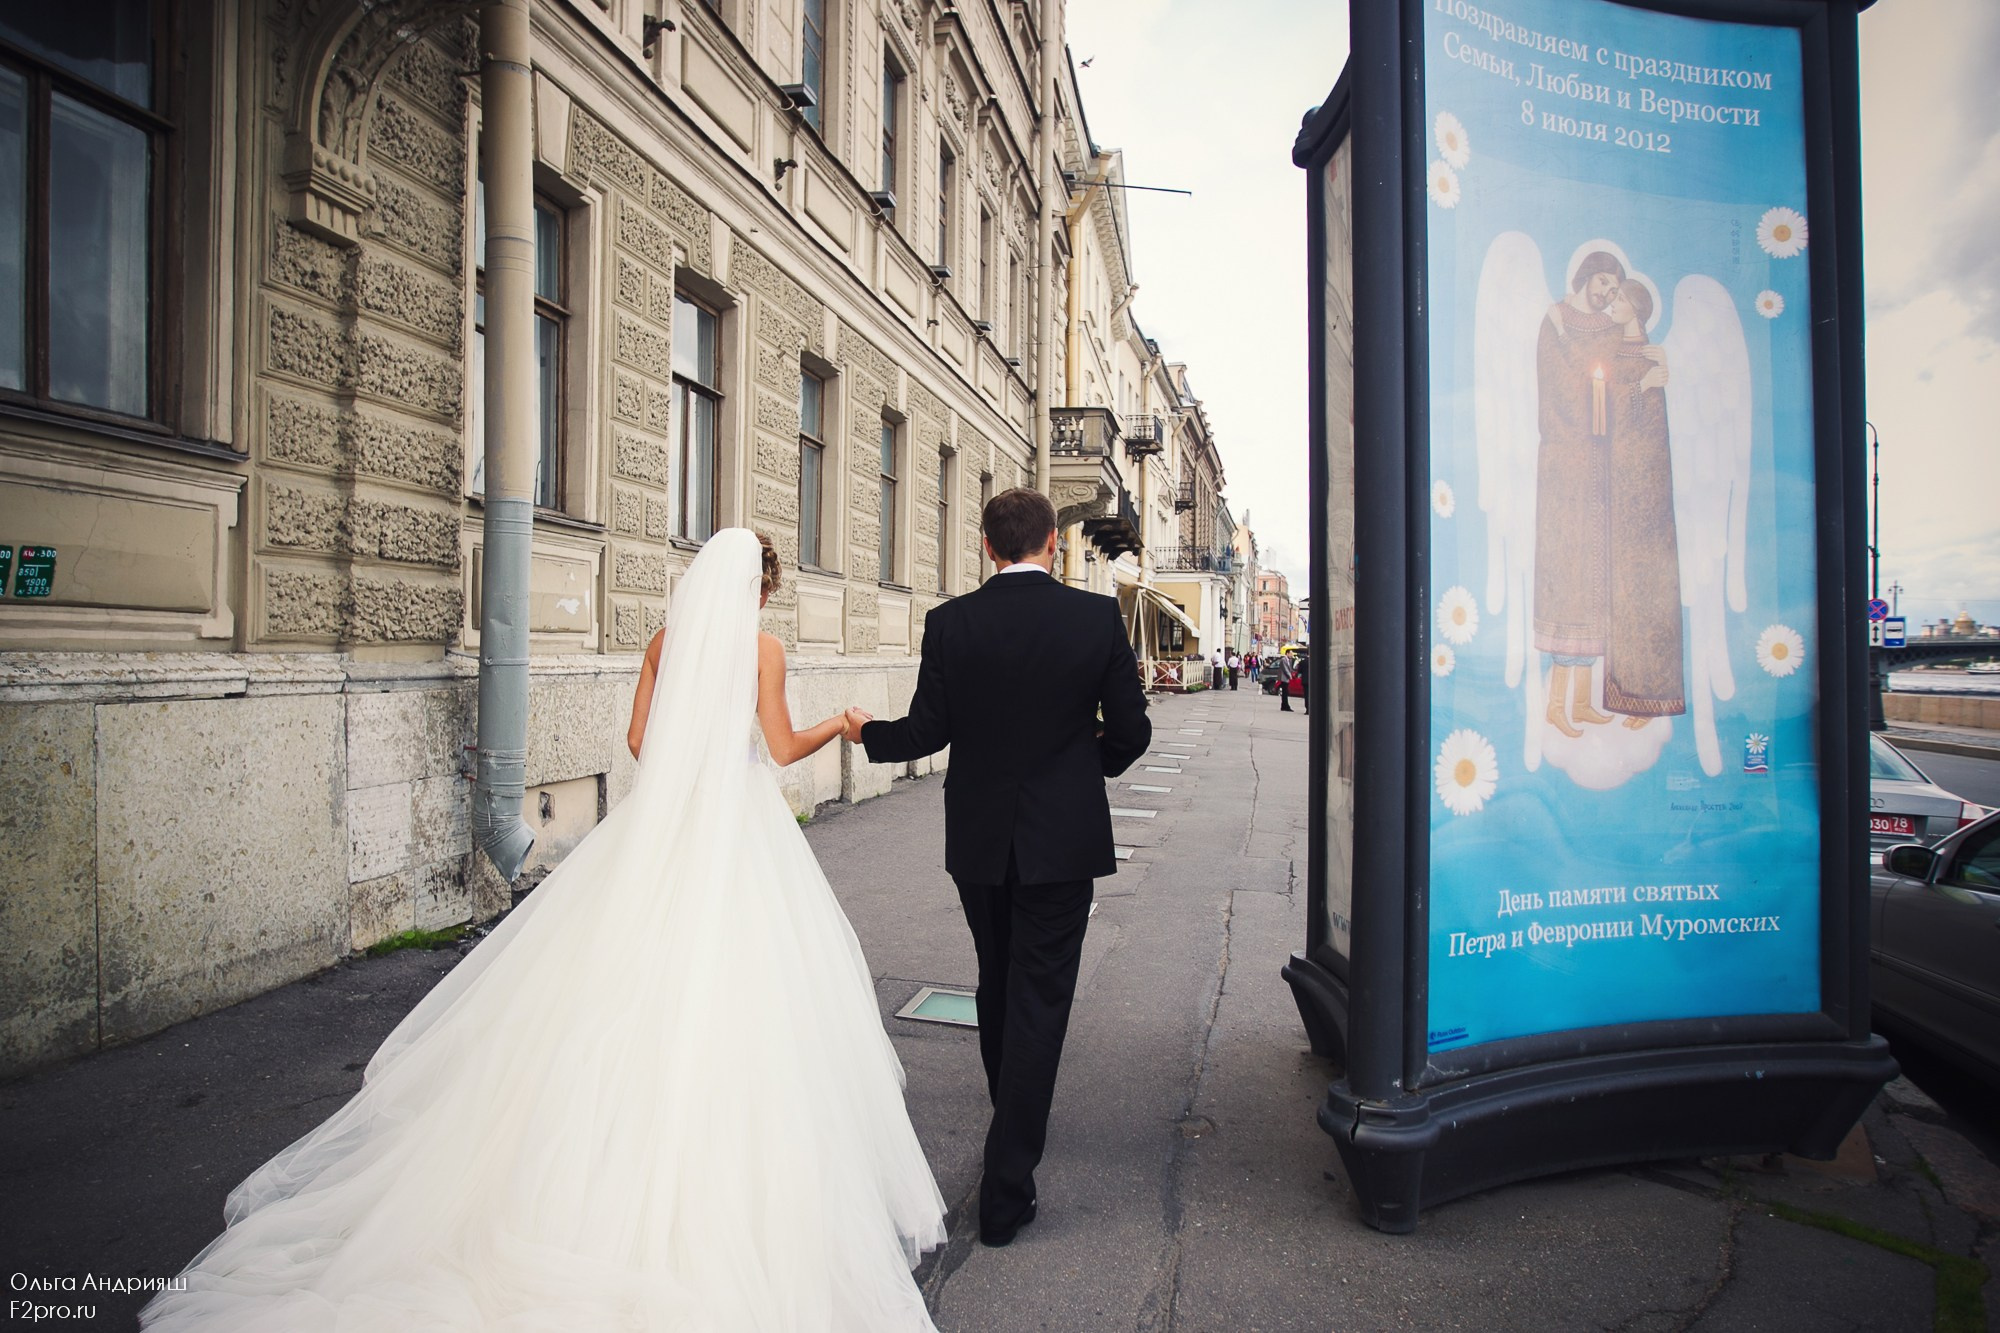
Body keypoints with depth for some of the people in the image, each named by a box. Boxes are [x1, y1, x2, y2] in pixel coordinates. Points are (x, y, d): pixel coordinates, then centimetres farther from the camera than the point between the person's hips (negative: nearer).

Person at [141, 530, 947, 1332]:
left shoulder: (664, 640, 8)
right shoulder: (763, 646, -5)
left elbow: (638, 739, 10)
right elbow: (784, 749, -3)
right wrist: (839, 727, 15)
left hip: (659, 816, 5)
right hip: (737, 821, -5)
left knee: (630, 978, 10)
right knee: (739, 985, 1)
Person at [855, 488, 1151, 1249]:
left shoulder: (949, 623, -7)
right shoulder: (1098, 616, -9)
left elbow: (925, 733, -5)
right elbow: (1130, 730, -6)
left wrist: (866, 732, 15)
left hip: (979, 839, 2)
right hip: (1064, 837, -2)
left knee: (998, 985, 22)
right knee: (1038, 1000, 5)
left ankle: (1012, 1121, 44)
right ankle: (1006, 1188, 8)